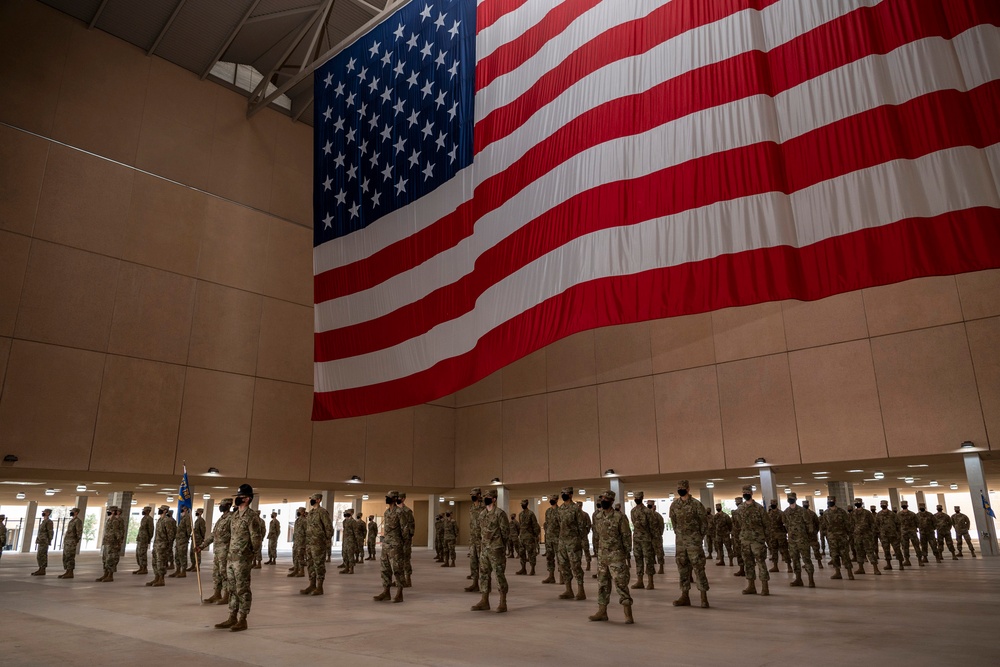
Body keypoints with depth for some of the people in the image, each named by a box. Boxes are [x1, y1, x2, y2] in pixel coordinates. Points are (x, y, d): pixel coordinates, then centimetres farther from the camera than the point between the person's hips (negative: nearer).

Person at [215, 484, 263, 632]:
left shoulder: (251, 516, -14)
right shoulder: (235, 515, 13)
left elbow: (256, 539, -13)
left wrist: (254, 558, -10)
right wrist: (229, 556, 18)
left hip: (242, 560, -9)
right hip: (231, 559, 9)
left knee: (243, 590, -2)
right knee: (233, 589, 14)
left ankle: (242, 620, 5)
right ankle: (232, 618, 22)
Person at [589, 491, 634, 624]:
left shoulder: (619, 517, -11)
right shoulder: (598, 517, 7)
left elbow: (626, 536, -9)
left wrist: (628, 553, -10)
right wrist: (596, 552, 15)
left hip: (616, 556, -6)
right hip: (602, 556, 6)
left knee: (621, 584, -6)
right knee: (602, 584, 12)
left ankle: (628, 615, -1)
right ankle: (602, 612, 21)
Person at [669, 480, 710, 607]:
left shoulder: (696, 504, -8)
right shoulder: (674, 505, 5)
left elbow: (704, 522, -2)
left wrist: (699, 537, 1)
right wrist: (679, 535, 13)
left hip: (694, 541, -5)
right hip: (680, 541, 5)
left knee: (698, 568, -6)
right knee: (683, 568, 8)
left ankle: (704, 597, -1)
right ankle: (685, 596, 15)